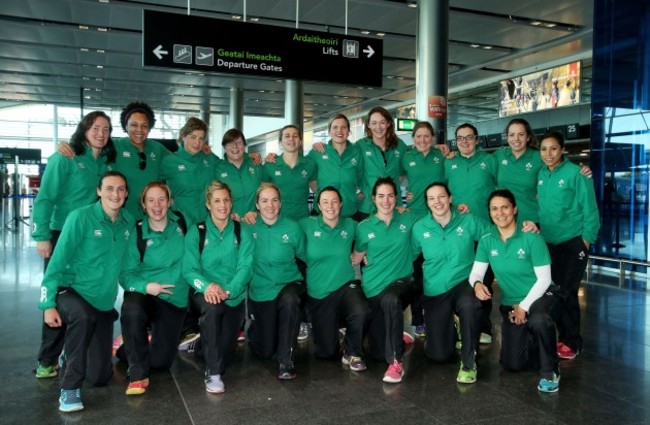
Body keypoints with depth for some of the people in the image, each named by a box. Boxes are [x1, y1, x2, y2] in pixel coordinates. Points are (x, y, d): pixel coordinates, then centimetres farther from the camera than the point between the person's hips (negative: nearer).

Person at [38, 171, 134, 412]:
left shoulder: (128, 223, 0)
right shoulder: (81, 217, -14)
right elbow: (58, 261, -14)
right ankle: (69, 388, -24)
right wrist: (48, 303, -17)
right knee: (83, 315, -42)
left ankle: (75, 353, 41)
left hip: (103, 303, 5)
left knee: (100, 377, 6)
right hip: (71, 292, -4)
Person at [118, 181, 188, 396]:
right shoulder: (135, 233, -8)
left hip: (175, 299, 2)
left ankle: (131, 345, 36)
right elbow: (125, 274, -10)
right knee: (131, 311, -39)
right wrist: (146, 286, -27)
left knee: (161, 362, 0)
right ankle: (138, 374, -17)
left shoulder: (182, 225, -2)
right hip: (143, 294, -2)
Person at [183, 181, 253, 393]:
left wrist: (227, 291, -23)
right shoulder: (196, 232, 4)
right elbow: (189, 269, -5)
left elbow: (245, 267, -5)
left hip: (234, 295, 2)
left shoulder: (242, 232, 6)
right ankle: (212, 373, -27)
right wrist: (207, 286, -27)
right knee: (212, 306, -37)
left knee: (226, 349, -8)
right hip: (206, 293, -1)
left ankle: (206, 346, 32)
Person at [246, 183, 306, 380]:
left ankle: (286, 361, -24)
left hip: (289, 284, -1)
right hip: (260, 291, 1)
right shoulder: (248, 228, -7)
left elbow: (304, 256, 4)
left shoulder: (292, 228, -6)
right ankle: (252, 328, 44)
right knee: (265, 351, 7)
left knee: (289, 301, -39)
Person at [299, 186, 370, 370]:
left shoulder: (350, 225, 1)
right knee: (326, 352, 1)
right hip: (318, 293, 0)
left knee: (361, 312, -34)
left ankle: (352, 353, -4)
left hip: (346, 285, 0)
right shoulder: (307, 225, -3)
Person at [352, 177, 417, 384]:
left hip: (401, 281, -1)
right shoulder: (364, 227, 3)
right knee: (378, 352, 3)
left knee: (390, 300, -41)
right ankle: (396, 337, 40)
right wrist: (366, 257, -4)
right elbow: (356, 258, 15)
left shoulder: (408, 219, 3)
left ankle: (396, 363, -30)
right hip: (373, 287, 2)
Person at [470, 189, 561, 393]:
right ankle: (539, 344, 33)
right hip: (509, 303, 4)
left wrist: (524, 306, -22)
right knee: (513, 364, -1)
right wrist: (477, 284, -34)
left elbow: (544, 279, -17)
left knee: (538, 321, -40)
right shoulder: (486, 241, -6)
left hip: (539, 297, -4)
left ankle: (550, 371, -13)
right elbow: (476, 272, -10)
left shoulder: (531, 238, -18)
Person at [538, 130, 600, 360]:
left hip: (573, 242, -5)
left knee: (566, 293, -2)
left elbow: (590, 209, -11)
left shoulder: (576, 173, -12)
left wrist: (586, 240, -12)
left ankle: (572, 342, 14)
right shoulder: (541, 174, 4)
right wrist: (539, 232, 7)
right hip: (548, 242, 5)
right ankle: (563, 337, 25)